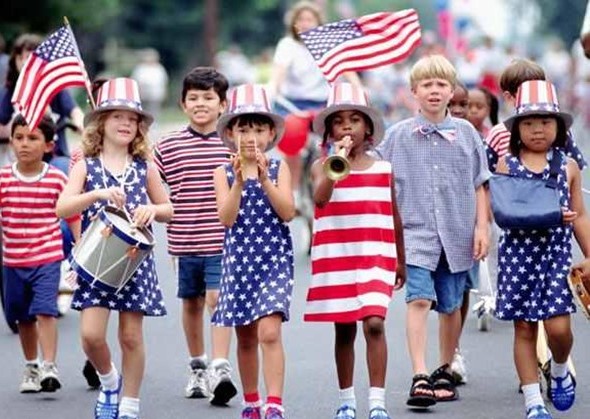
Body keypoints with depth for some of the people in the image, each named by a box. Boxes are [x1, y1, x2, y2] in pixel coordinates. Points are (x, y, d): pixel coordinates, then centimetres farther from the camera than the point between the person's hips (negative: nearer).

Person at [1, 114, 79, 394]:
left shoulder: (57, 179, -6)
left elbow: (73, 215, 2)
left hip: (47, 258, -3)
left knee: (45, 311, -16)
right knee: (24, 317, 14)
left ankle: (49, 367, -15)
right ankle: (31, 367, 30)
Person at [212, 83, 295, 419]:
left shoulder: (279, 169, 2)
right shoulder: (224, 173, 4)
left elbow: (287, 212, -10)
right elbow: (227, 217, -8)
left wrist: (264, 178, -18)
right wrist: (239, 181, -19)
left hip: (274, 259, -2)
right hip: (238, 261, 2)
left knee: (269, 331, -17)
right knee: (246, 338, 11)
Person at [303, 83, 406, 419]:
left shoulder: (383, 169, 7)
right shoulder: (323, 167, 3)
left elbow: (395, 219, 15)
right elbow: (320, 199, -18)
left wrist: (401, 262, 19)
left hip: (375, 258, 0)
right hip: (336, 259, 0)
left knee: (374, 322, -15)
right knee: (344, 330, 7)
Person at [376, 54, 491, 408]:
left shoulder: (465, 132, 5)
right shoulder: (399, 135, 2)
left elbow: (479, 185, 8)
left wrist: (481, 227, 2)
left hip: (457, 233, 2)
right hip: (416, 232, -2)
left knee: (451, 306, 11)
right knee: (419, 300, -16)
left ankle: (445, 372, 27)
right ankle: (420, 378, -21)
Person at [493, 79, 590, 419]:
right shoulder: (506, 166, 1)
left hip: (556, 253, 0)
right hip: (518, 252, 0)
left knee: (558, 326, -10)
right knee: (524, 328, 3)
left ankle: (560, 371, 23)